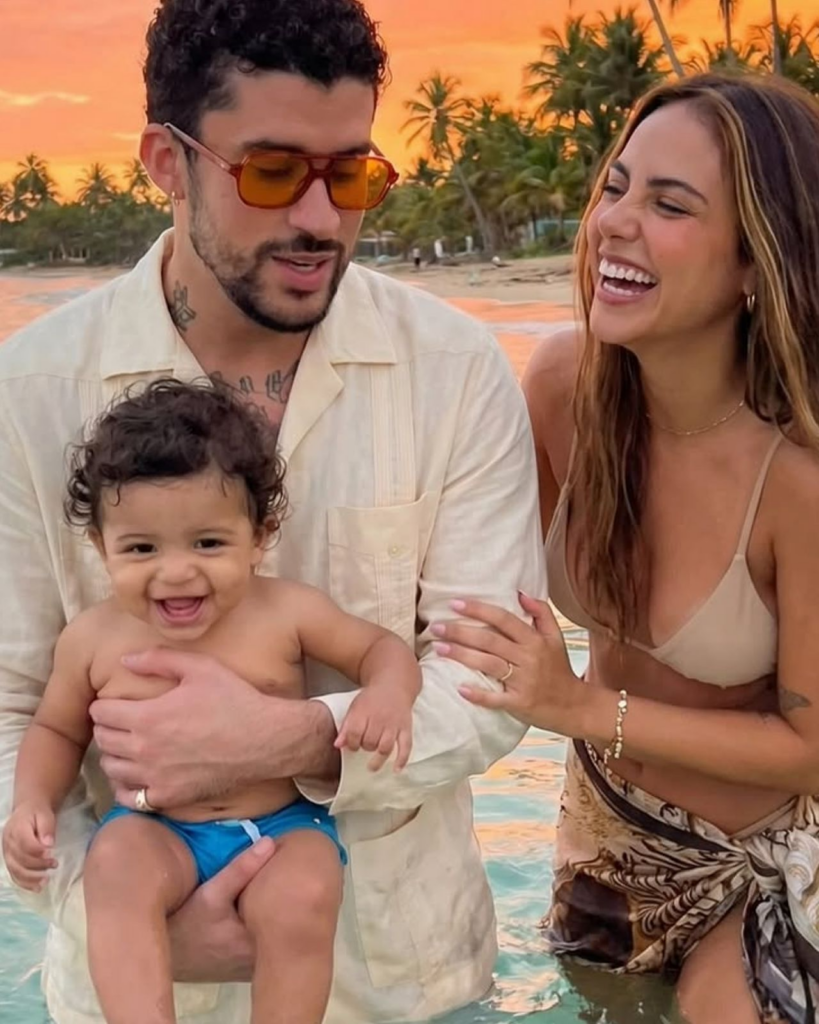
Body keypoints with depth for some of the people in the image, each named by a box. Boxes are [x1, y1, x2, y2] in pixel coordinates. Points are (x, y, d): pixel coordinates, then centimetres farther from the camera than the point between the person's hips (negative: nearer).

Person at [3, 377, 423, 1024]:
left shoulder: (286, 613, -6)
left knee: (302, 901, -29)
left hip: (284, 826, 0)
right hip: (156, 832, 1)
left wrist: (388, 694, -18)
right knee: (117, 863, -31)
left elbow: (380, 648, 6)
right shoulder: (92, 638, -2)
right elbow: (57, 731, 14)